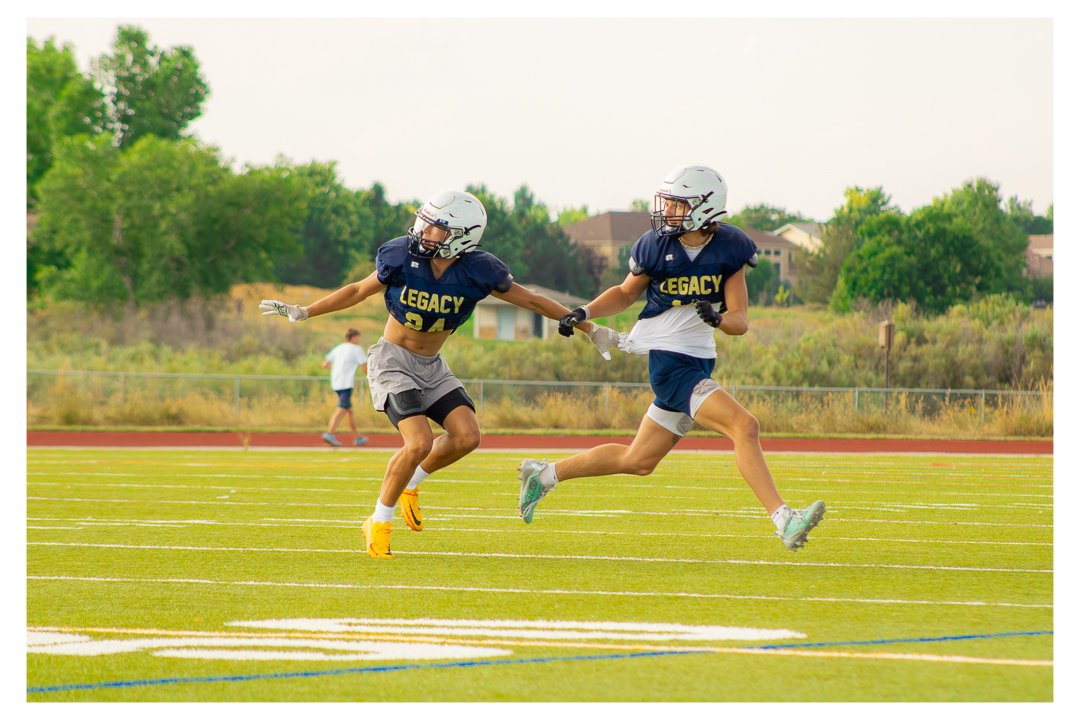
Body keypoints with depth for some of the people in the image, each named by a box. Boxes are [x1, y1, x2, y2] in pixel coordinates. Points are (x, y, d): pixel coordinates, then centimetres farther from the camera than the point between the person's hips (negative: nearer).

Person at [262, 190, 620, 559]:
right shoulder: (401, 257, -16)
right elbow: (358, 292, 1)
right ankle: (379, 523, -2)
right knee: (419, 443, -21)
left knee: (466, 436, -13)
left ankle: (410, 483, 14)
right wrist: (301, 312, 0)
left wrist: (591, 329, 1)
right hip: (393, 360, -4)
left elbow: (533, 301, -3)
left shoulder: (478, 272, -13)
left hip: (432, 365, 4)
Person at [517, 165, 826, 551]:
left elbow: (740, 321, -4)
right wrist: (584, 313, -1)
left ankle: (543, 474, 30)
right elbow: (626, 293, 11)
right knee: (744, 426, -21)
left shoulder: (729, 250, -2)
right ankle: (784, 521, -23)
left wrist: (717, 318, -25)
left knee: (639, 460, 15)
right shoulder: (656, 246, -7)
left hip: (700, 359, 5)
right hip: (669, 360, -5)